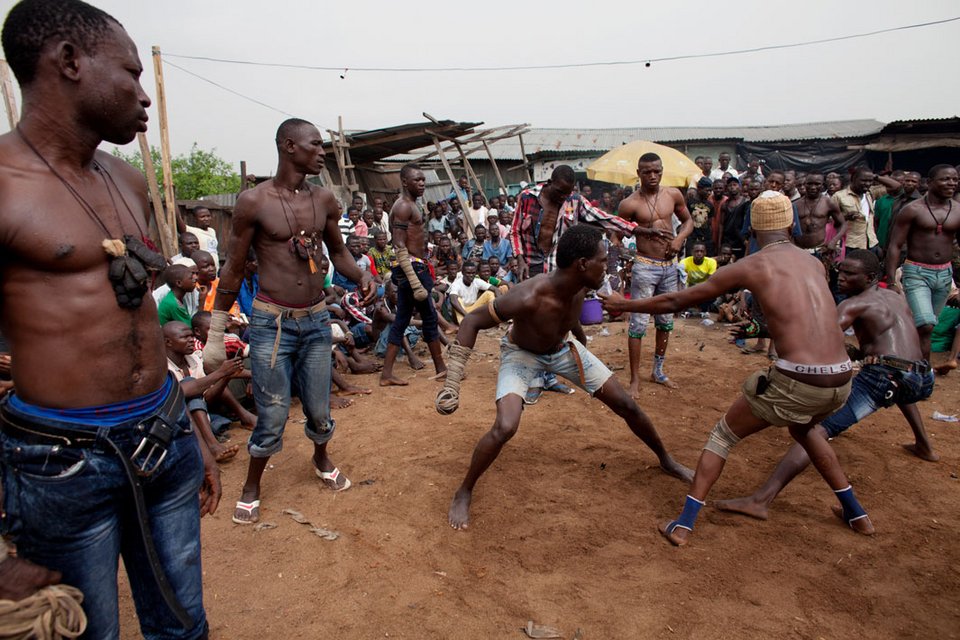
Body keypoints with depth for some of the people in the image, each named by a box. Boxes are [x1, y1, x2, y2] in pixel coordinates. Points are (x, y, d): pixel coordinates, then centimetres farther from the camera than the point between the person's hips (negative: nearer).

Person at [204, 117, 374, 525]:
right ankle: (251, 488, 28)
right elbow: (233, 270, -3)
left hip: (316, 320, 4)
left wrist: (361, 276, -6)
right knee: (273, 416, 2)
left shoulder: (324, 200, 4)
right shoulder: (254, 201, -9)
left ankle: (322, 462, 43)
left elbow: (338, 252, 17)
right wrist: (215, 336, -1)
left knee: (319, 410, 12)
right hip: (271, 323, -4)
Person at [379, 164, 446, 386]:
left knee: (401, 320, 9)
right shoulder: (403, 206, -14)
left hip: (414, 267, 10)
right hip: (411, 268, -10)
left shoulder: (412, 204, 16)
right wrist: (416, 284, -27)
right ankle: (441, 368, 16)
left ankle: (387, 373, 12)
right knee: (429, 317, 2)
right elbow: (400, 248, -21)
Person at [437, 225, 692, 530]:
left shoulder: (581, 286, -22)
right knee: (505, 427, -28)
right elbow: (472, 321, -32)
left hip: (562, 348, 5)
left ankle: (666, 460, 34)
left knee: (626, 405, 6)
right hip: (521, 353, -5)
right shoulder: (529, 297, -41)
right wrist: (452, 384, -36)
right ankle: (464, 493, -2)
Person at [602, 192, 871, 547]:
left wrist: (626, 304, 18)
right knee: (804, 429, 38)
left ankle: (683, 524, 14)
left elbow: (677, 301, 6)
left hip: (795, 380, -5)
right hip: (841, 381, 6)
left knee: (722, 435, 15)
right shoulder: (814, 263, 16)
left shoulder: (749, 267, 1)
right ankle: (855, 513, 43)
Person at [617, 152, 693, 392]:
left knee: (666, 321, 15)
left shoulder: (673, 195, 3)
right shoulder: (630, 204, -10)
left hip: (669, 266, 6)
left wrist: (679, 238, -4)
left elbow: (687, 220, 15)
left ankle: (658, 372, 30)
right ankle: (635, 379, 4)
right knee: (638, 324, -5)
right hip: (645, 267, -5)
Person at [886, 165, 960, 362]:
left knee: (926, 325, 13)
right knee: (925, 325, -16)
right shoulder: (913, 210, -7)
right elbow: (894, 246, -8)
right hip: (916, 273, -4)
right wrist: (891, 282, -13)